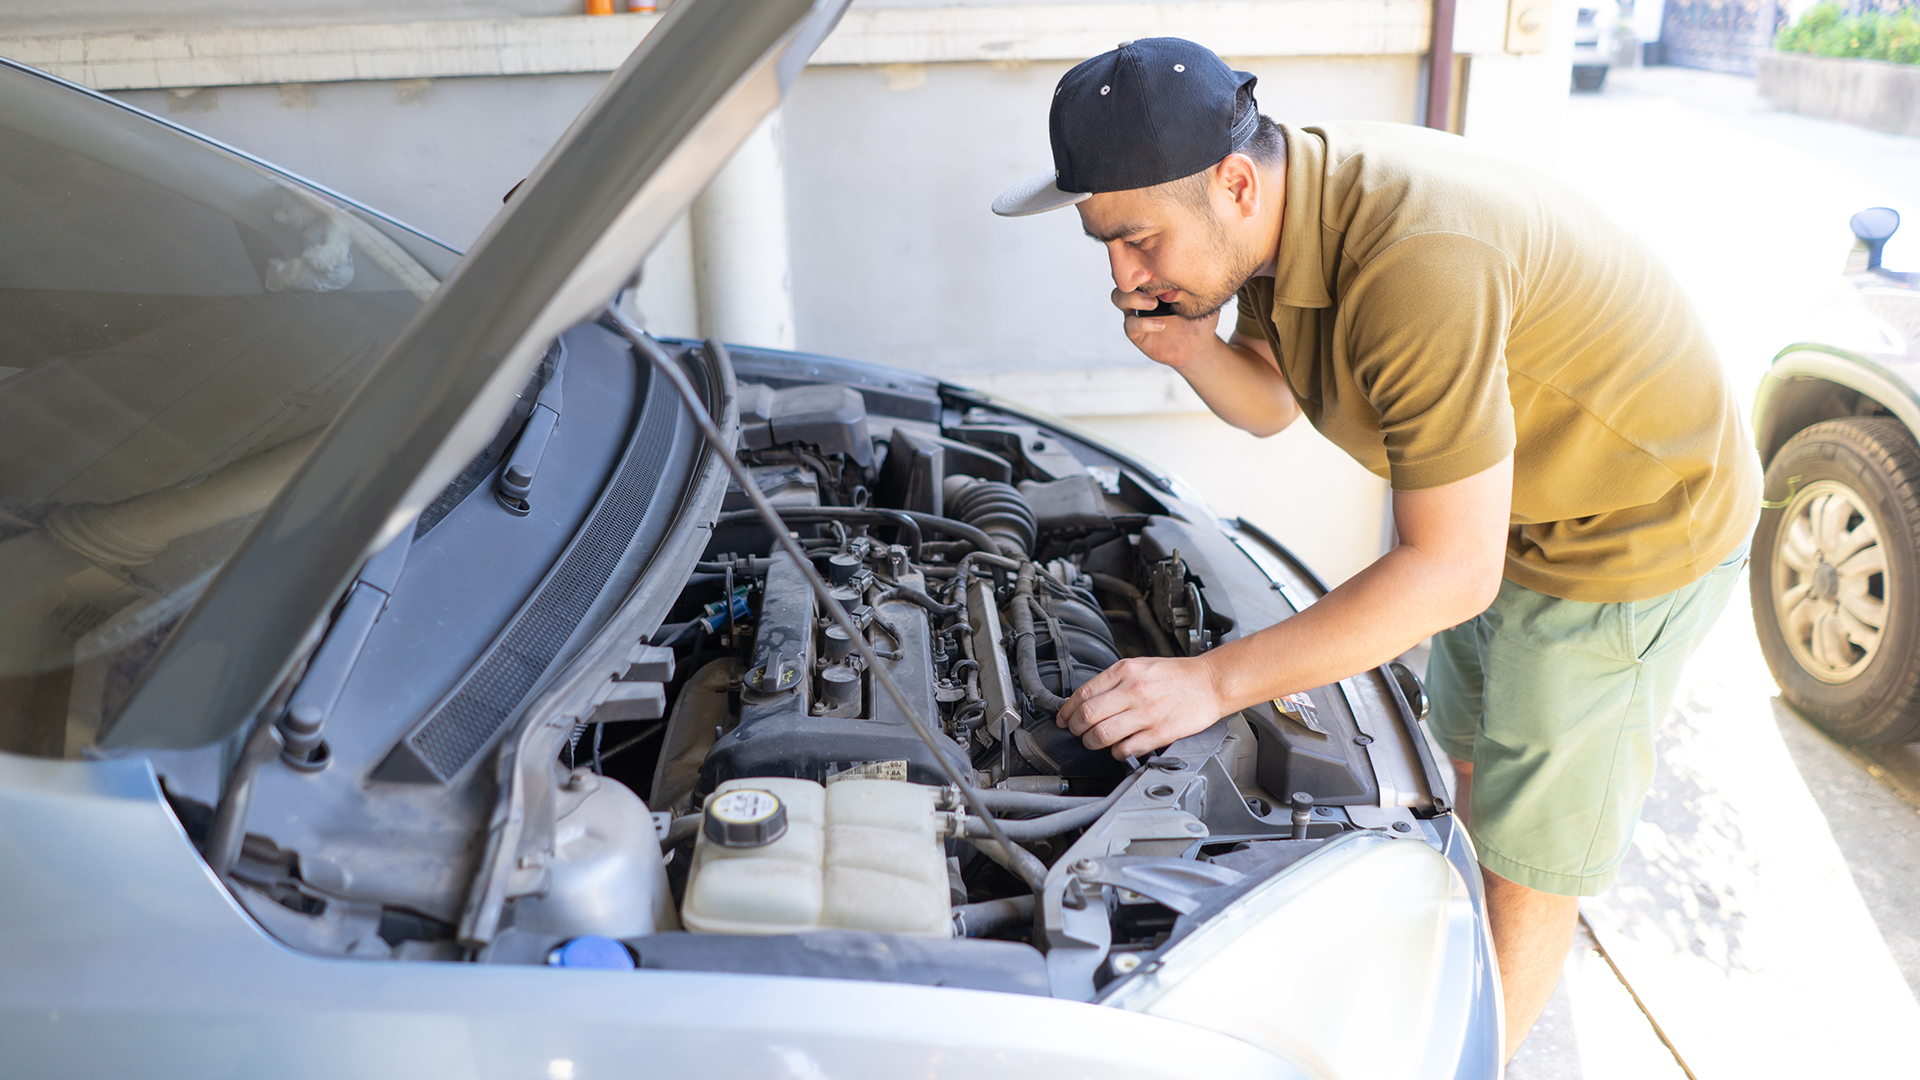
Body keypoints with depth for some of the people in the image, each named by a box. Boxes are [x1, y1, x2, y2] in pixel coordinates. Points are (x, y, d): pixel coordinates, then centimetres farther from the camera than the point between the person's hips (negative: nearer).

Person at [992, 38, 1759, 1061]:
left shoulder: (1415, 263, -40)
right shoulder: (1281, 216, -11)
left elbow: (1453, 571, -36)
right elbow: (1269, 402, 5)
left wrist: (1213, 680, -36)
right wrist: (1188, 346, -19)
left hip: (1634, 525, -9)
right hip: (1494, 496, 9)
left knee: (1531, 832, 6)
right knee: (1469, 746, 25)